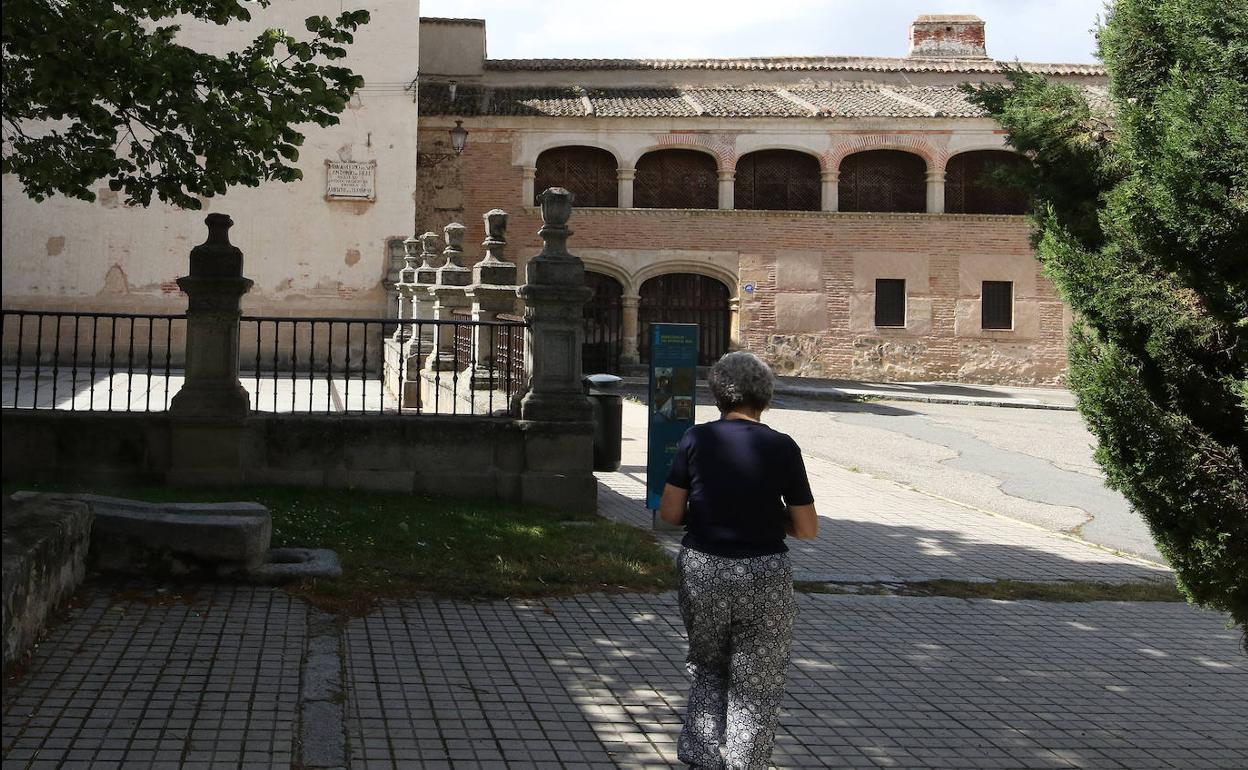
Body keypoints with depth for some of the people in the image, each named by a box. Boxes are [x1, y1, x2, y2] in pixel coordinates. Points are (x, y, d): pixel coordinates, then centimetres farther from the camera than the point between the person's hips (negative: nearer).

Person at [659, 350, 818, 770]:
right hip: (763, 577, -2)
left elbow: (669, 513, -4)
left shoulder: (696, 440, -5)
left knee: (708, 670, 23)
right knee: (755, 687, 12)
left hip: (702, 570, 2)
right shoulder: (781, 448, -9)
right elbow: (807, 528, -5)